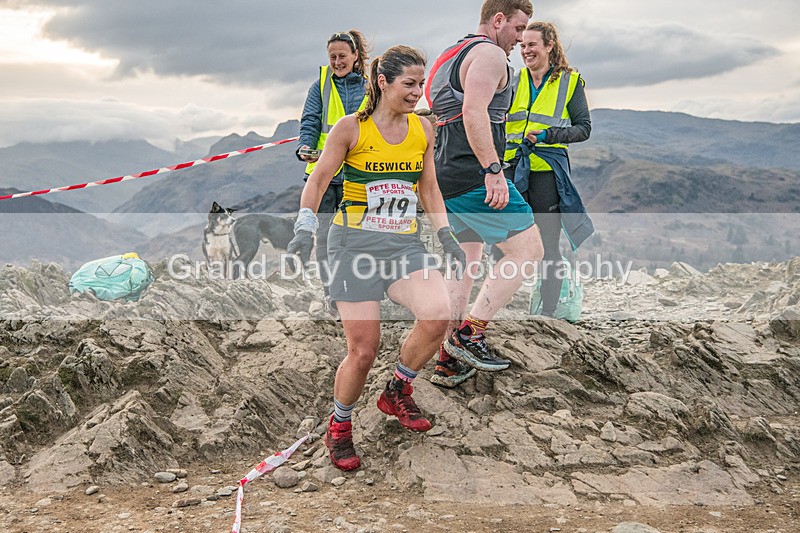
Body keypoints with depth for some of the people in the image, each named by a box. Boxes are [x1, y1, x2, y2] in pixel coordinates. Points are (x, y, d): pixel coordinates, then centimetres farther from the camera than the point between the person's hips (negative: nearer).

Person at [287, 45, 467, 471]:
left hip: (404, 244, 4)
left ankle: (397, 392, 6)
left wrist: (445, 235, 10)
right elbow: (318, 180, 1)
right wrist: (305, 226, -12)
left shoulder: (423, 129, 9)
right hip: (355, 243, -4)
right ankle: (338, 428, 20)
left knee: (438, 315, -23)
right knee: (363, 349, -8)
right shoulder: (351, 128, -4)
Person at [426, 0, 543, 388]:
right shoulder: (489, 53, -6)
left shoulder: (453, 56, 26)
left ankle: (448, 362, 16)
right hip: (473, 177, -10)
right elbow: (474, 112, -23)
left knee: (465, 262, 15)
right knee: (527, 250, -5)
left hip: (445, 180, 10)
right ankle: (469, 333, -8)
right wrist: (493, 170, -27)